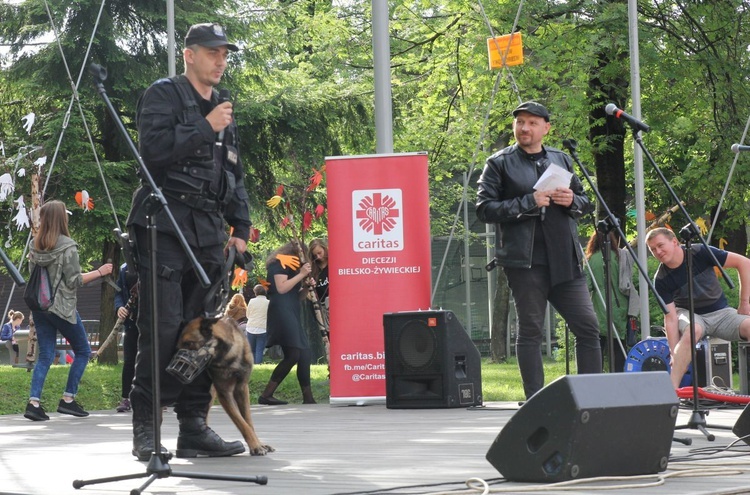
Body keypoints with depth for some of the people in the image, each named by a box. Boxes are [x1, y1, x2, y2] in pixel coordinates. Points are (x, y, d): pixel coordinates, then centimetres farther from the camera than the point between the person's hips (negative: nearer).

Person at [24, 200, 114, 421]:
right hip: (62, 307, -6)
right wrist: (99, 272, -5)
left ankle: (33, 402, -5)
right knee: (83, 351, 10)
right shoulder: (67, 246, -13)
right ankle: (68, 400, 6)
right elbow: (74, 281, -13)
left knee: (45, 356, 9)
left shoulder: (35, 246, 5)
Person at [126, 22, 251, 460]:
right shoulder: (164, 95, 1)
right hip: (166, 224, -7)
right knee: (163, 326, -12)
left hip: (209, 232, 7)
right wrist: (206, 128, -12)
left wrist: (241, 226, 15)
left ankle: (194, 426, 7)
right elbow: (153, 149, -15)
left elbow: (236, 174, 25)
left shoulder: (223, 110, 22)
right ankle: (146, 429, -8)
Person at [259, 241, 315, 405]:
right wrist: (301, 274, -9)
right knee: (292, 355, -18)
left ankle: (308, 398, 3)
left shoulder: (292, 268, 26)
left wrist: (306, 286, 8)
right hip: (282, 312, -10)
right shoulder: (280, 263, -1)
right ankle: (266, 395, -17)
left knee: (305, 356, 3)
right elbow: (281, 288, -15)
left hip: (291, 314, 10)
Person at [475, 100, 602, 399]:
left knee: (588, 326, 1)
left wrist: (572, 201, -1)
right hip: (524, 261, -4)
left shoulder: (561, 160, 18)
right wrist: (529, 202, -15)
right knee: (530, 330, -1)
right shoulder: (499, 164, 3)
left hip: (565, 259, 4)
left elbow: (585, 203, 24)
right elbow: (485, 209, -6)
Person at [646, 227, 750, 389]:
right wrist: (674, 353, -28)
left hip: (720, 312, 1)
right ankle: (671, 389, -41)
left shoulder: (699, 253, -17)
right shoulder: (661, 280, -14)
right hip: (689, 313, -1)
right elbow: (671, 318, -17)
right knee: (693, 330, -38)